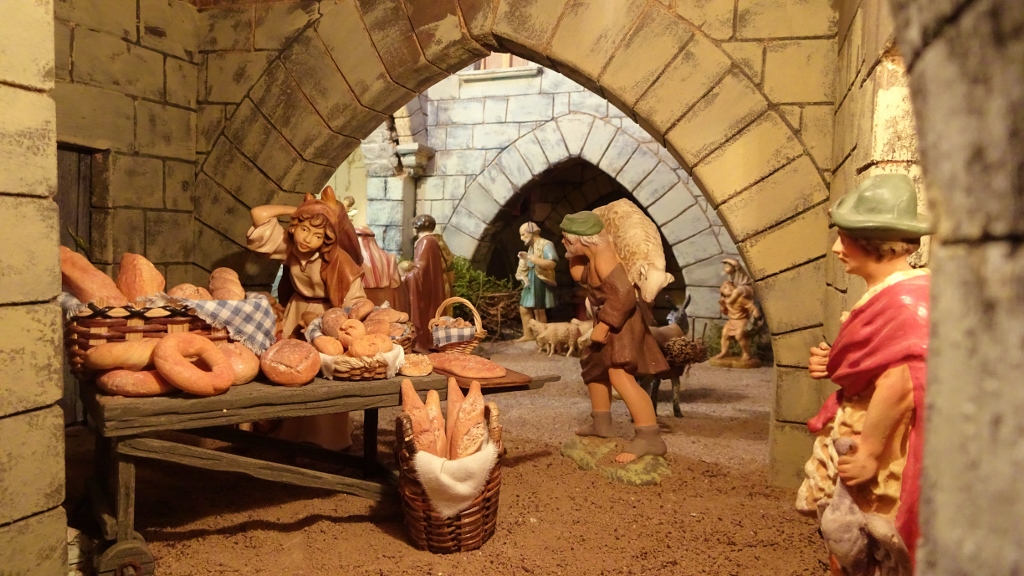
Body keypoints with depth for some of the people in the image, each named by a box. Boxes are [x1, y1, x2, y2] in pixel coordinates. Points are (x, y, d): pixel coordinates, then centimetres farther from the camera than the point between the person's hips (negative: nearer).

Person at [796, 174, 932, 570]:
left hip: (879, 454, -10)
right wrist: (834, 365, 4)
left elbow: (899, 385, -29)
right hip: (856, 438, 10)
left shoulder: (904, 301, -21)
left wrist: (868, 455, -24)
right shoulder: (884, 295, 11)